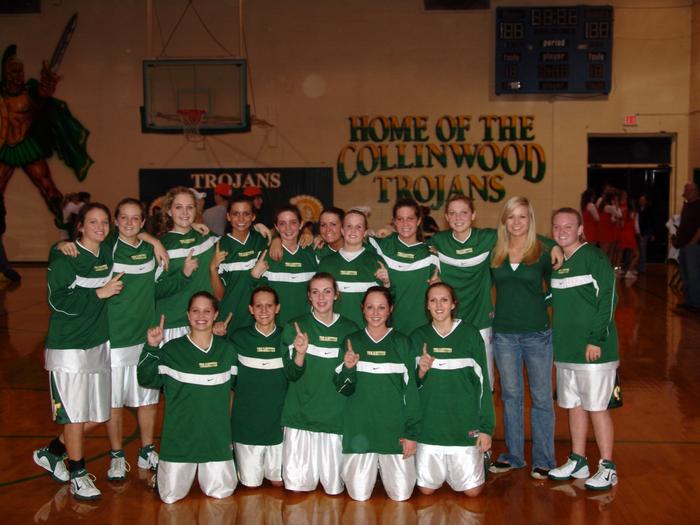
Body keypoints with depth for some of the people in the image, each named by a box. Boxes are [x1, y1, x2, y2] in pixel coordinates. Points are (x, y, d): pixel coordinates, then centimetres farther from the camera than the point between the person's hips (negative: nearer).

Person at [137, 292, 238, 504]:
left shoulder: (226, 349, 4)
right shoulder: (171, 349, -4)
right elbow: (147, 379, -8)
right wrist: (151, 348, -17)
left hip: (216, 436, 2)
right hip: (180, 436, -2)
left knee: (221, 493, -1)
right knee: (171, 497, 1)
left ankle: (207, 471, 31)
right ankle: (163, 469, 34)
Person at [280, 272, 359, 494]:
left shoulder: (349, 329, 6)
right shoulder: (295, 327, 0)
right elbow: (292, 374, -6)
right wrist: (300, 353, -23)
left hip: (336, 415, 1)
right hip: (301, 415, -1)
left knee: (334, 487, 3)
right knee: (296, 484, -2)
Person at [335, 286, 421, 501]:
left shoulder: (401, 343, 1)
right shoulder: (352, 342, 3)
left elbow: (411, 389, 2)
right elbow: (344, 389, -1)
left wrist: (412, 433, -2)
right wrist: (348, 368, -22)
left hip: (394, 427, 0)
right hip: (359, 427, 1)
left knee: (401, 494, -1)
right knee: (359, 495, 0)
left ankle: (384, 467, 30)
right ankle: (371, 468, 32)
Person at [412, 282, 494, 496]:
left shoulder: (470, 335, -3)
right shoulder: (418, 337, 3)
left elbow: (482, 383, 0)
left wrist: (486, 427, -3)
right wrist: (421, 373, -15)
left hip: (465, 424, -1)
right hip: (429, 424, 2)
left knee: (472, 490, 2)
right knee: (426, 489, 6)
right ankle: (439, 471, 36)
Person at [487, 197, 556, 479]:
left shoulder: (542, 252, -2)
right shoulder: (494, 252, 3)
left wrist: (541, 305, -4)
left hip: (537, 333, -2)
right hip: (503, 333, 2)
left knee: (541, 396, 4)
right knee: (510, 395, 12)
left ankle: (543, 459, 15)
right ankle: (513, 454, 24)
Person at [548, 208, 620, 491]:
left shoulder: (595, 258, -9)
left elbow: (608, 300, -14)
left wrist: (596, 339, -17)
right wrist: (557, 339, 12)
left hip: (593, 350, -7)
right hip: (564, 350, 7)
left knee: (597, 407, 0)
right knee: (574, 406, 14)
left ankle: (607, 468, 11)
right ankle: (577, 462, 26)